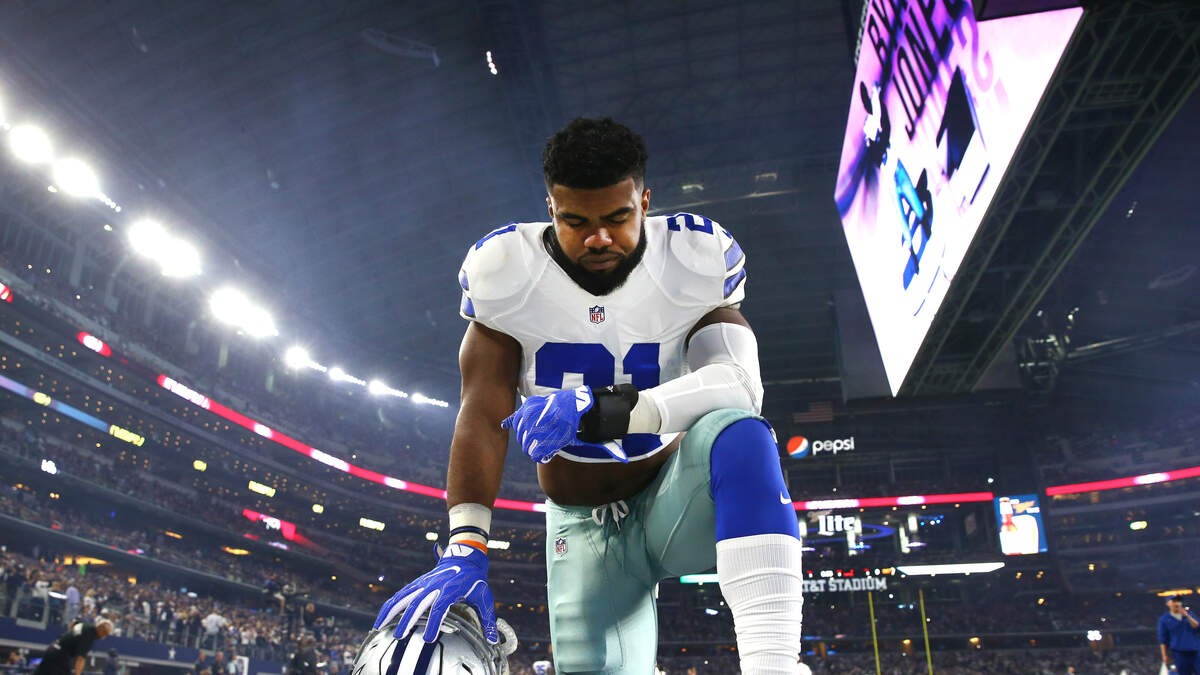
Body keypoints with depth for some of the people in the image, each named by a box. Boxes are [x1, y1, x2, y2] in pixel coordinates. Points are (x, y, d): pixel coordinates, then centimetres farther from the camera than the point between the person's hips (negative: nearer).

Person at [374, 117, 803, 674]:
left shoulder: (696, 261, -13)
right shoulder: (507, 269, -12)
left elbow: (740, 383, -27)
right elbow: (483, 415, -16)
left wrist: (603, 410, -41)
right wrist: (463, 551, -27)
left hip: (673, 501, -1)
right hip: (582, 526, 2)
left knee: (737, 433, -32)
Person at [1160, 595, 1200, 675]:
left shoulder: (1189, 614, 13)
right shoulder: (1164, 619, 5)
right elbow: (1163, 639, 4)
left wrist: (1187, 616, -13)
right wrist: (1165, 655, -1)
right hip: (1179, 652, -2)